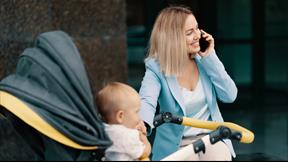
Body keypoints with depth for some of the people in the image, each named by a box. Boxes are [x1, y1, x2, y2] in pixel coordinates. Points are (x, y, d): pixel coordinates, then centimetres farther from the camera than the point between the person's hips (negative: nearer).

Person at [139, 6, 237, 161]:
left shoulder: (202, 60, 0)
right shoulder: (157, 69, -12)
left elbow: (230, 95, -6)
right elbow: (146, 102, -30)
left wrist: (210, 57, -12)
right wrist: (141, 124, -53)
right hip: (175, 146, -3)